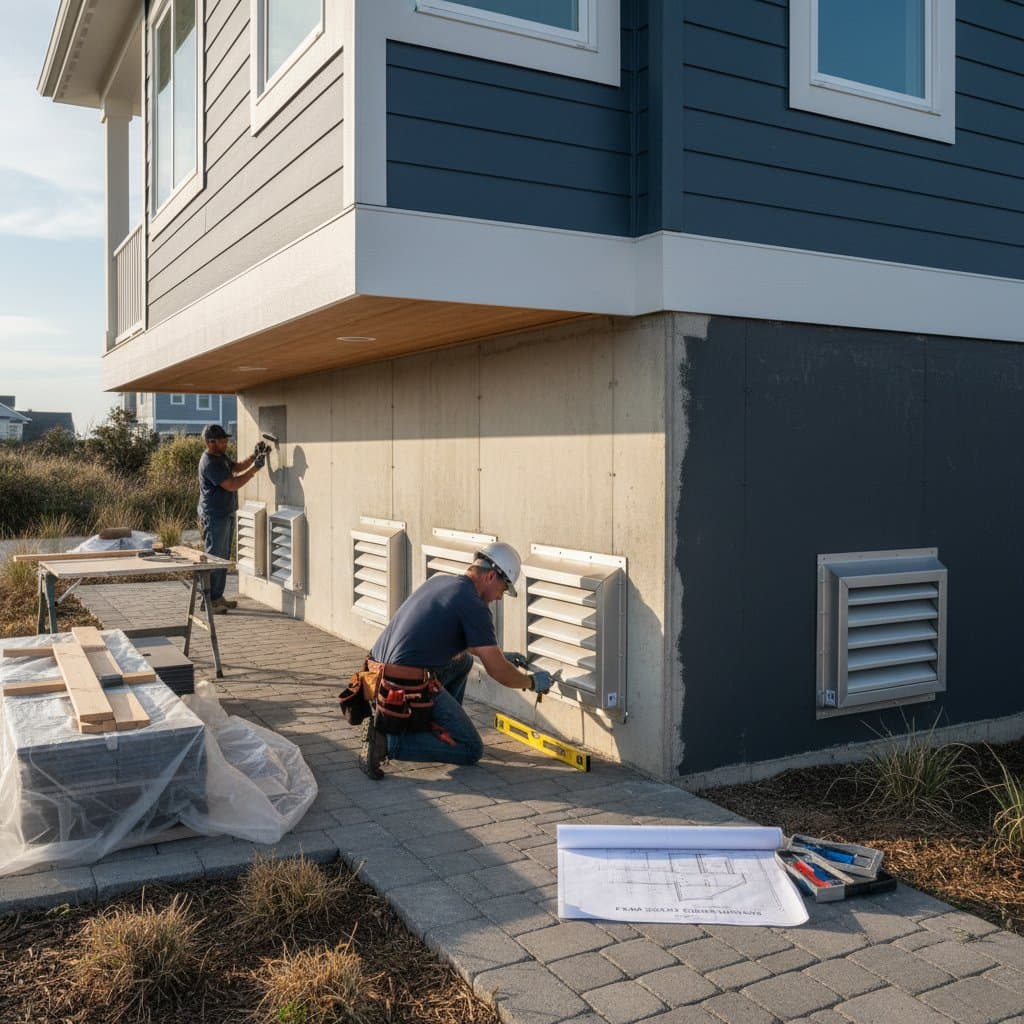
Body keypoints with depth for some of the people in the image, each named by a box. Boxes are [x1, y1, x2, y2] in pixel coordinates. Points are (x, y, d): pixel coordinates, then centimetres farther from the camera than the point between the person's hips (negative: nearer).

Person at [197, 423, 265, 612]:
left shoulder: (220, 456, 10)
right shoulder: (209, 463, -21)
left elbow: (236, 468, 24)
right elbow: (232, 485, -24)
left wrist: (253, 456, 7)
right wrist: (255, 469, -20)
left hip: (226, 515, 10)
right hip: (214, 517, -10)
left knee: (223, 557, 14)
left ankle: (218, 597, 21)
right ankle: (208, 600, -1)